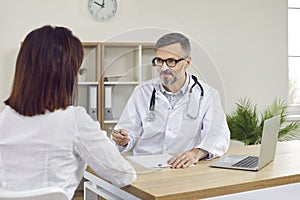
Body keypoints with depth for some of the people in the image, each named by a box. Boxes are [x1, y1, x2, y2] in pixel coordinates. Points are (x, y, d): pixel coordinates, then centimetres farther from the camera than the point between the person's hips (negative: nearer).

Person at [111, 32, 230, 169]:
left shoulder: (206, 95, 4)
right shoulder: (142, 92, 11)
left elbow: (219, 135, -9)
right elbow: (130, 131, 11)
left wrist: (197, 152, -30)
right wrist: (123, 140, -14)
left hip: (185, 169, 0)